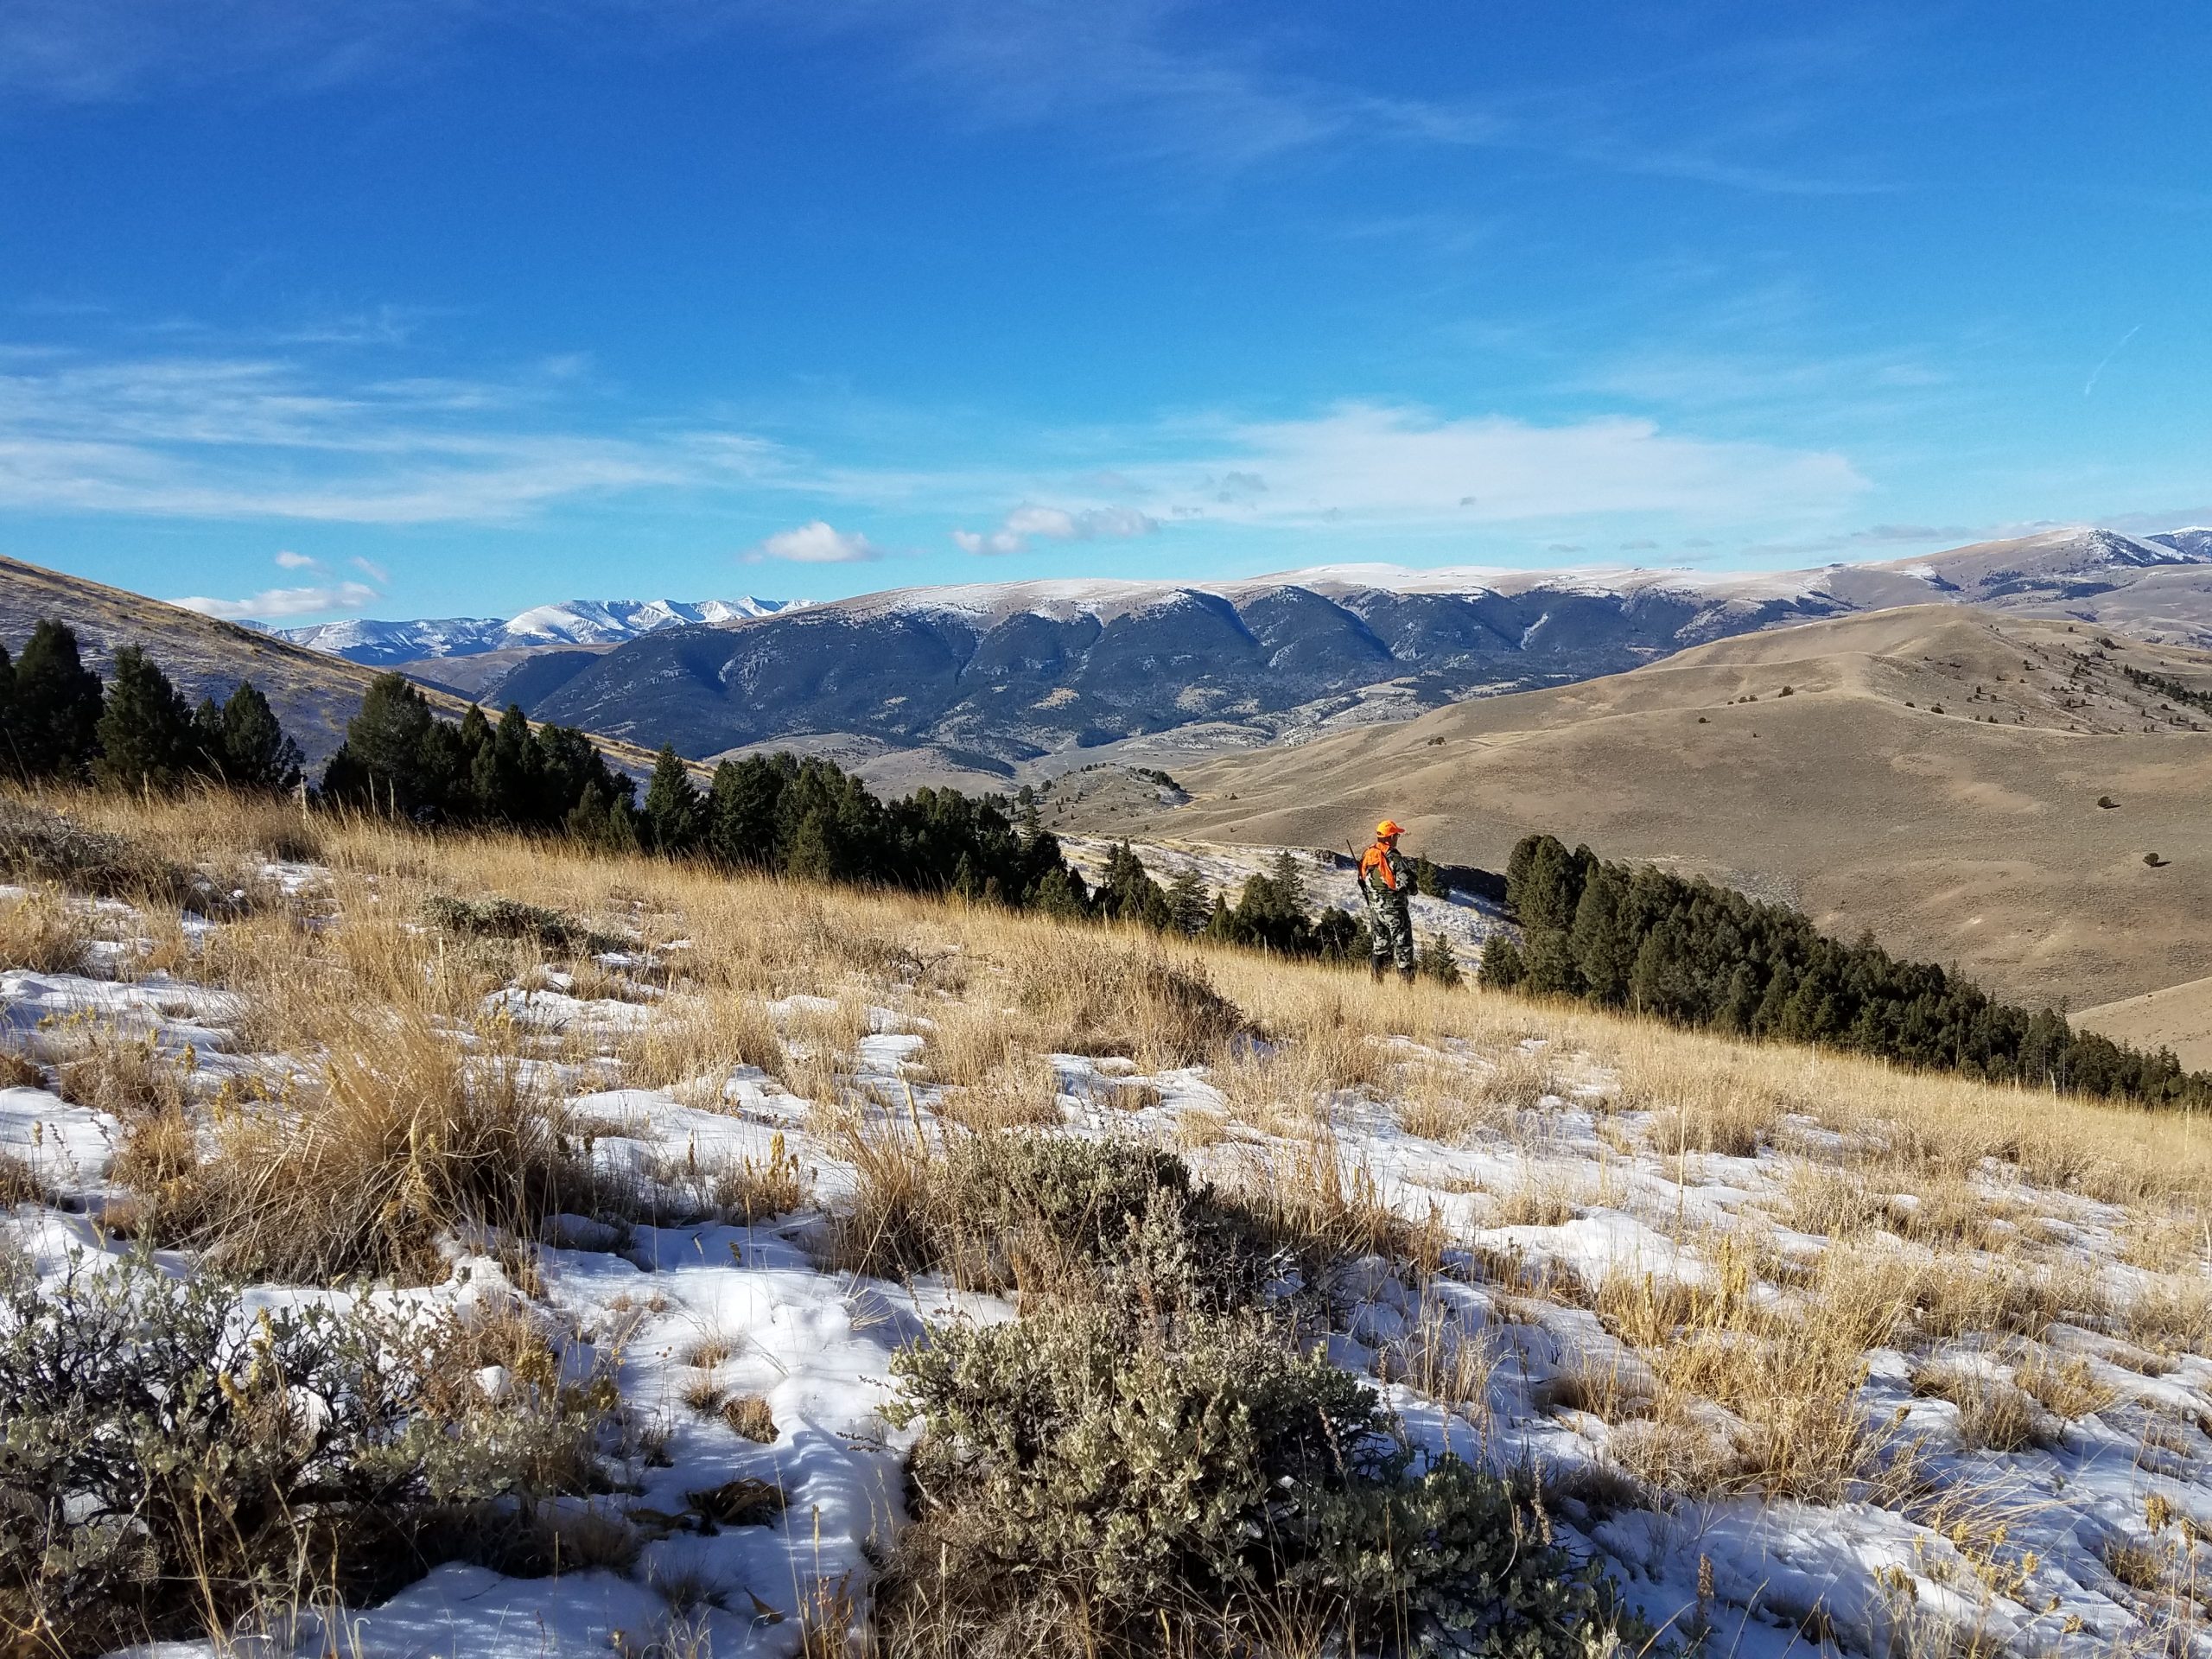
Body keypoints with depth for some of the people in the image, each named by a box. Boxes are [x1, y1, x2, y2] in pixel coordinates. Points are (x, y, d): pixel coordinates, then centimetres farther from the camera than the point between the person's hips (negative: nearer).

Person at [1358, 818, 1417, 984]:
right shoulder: (1394, 858, -17)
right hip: (1394, 908, -7)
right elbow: (1407, 884, -18)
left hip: (1373, 907, 7)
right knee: (1403, 946, 0)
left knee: (1380, 947, 15)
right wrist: (1411, 889, 4)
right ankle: (1406, 982, -2)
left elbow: (1361, 884, 10)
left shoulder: (1366, 856, 4)